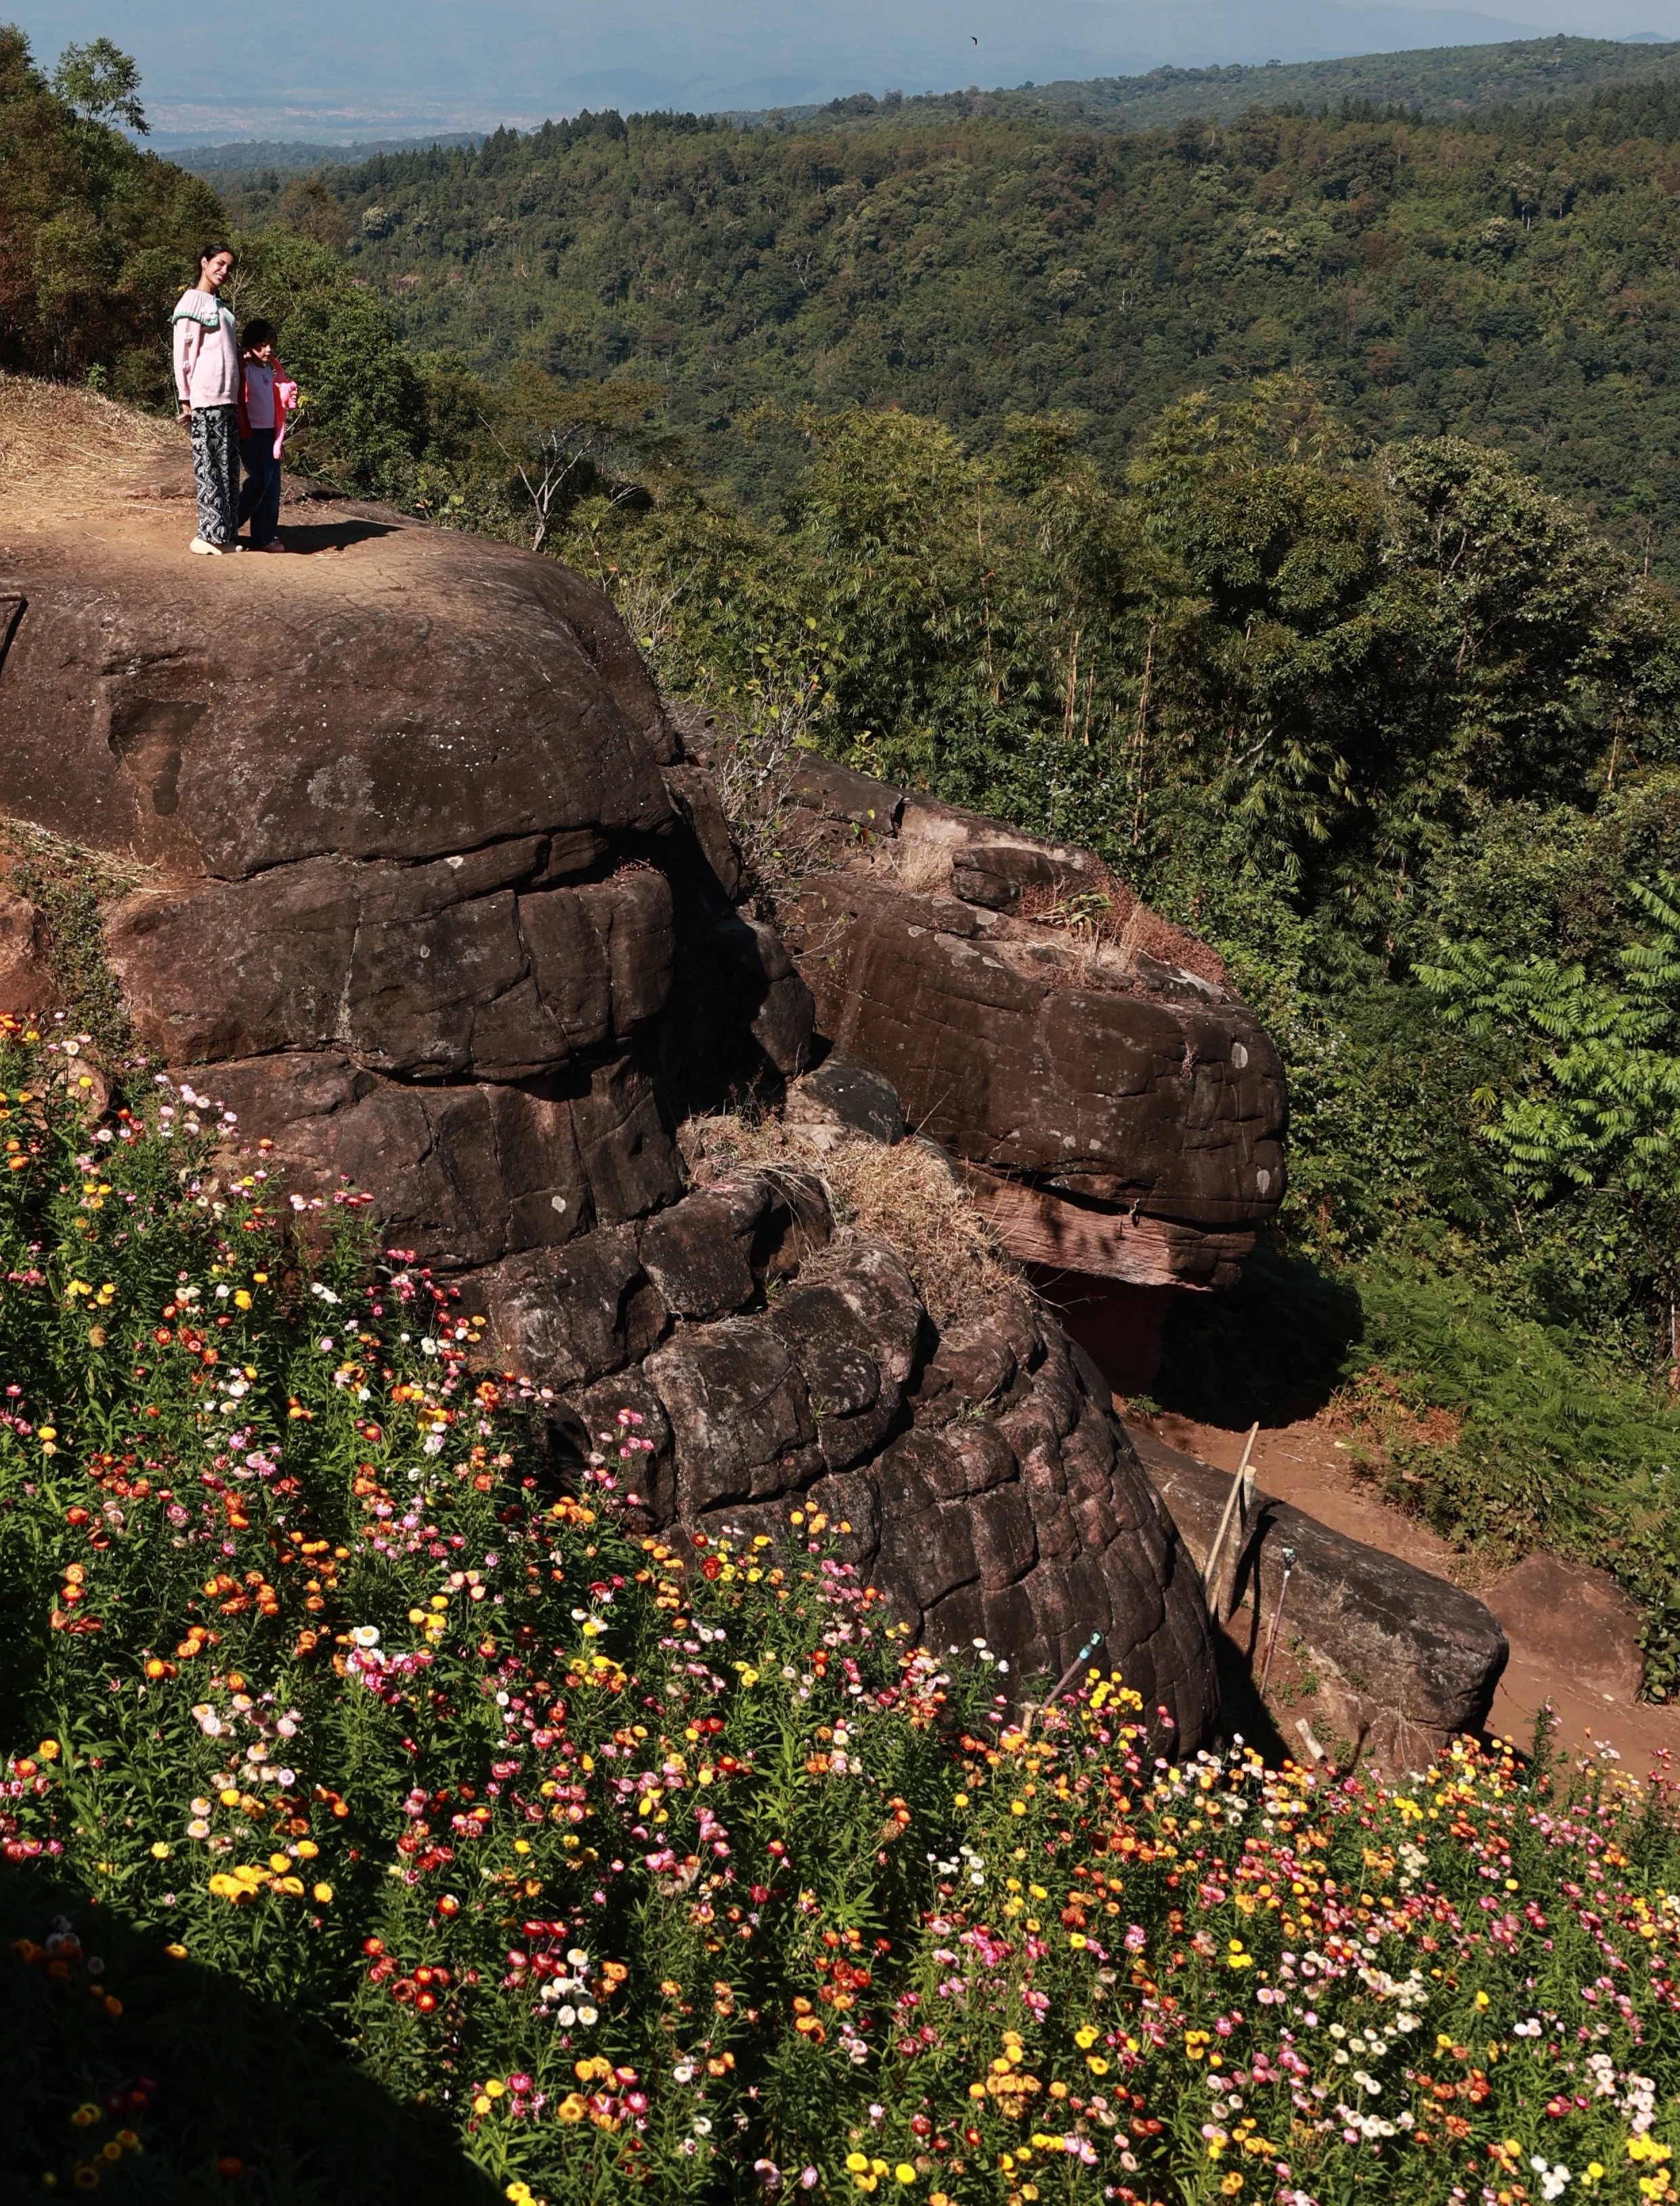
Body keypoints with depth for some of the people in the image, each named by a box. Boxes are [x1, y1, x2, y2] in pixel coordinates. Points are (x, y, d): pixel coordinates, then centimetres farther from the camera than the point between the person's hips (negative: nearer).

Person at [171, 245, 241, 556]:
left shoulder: (218, 304, 21)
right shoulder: (193, 302, -4)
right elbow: (183, 353, -8)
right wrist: (185, 397, -11)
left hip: (227, 397, 8)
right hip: (207, 397, -8)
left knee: (229, 466, 7)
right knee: (210, 464, -7)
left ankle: (225, 533, 10)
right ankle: (211, 534, -5)